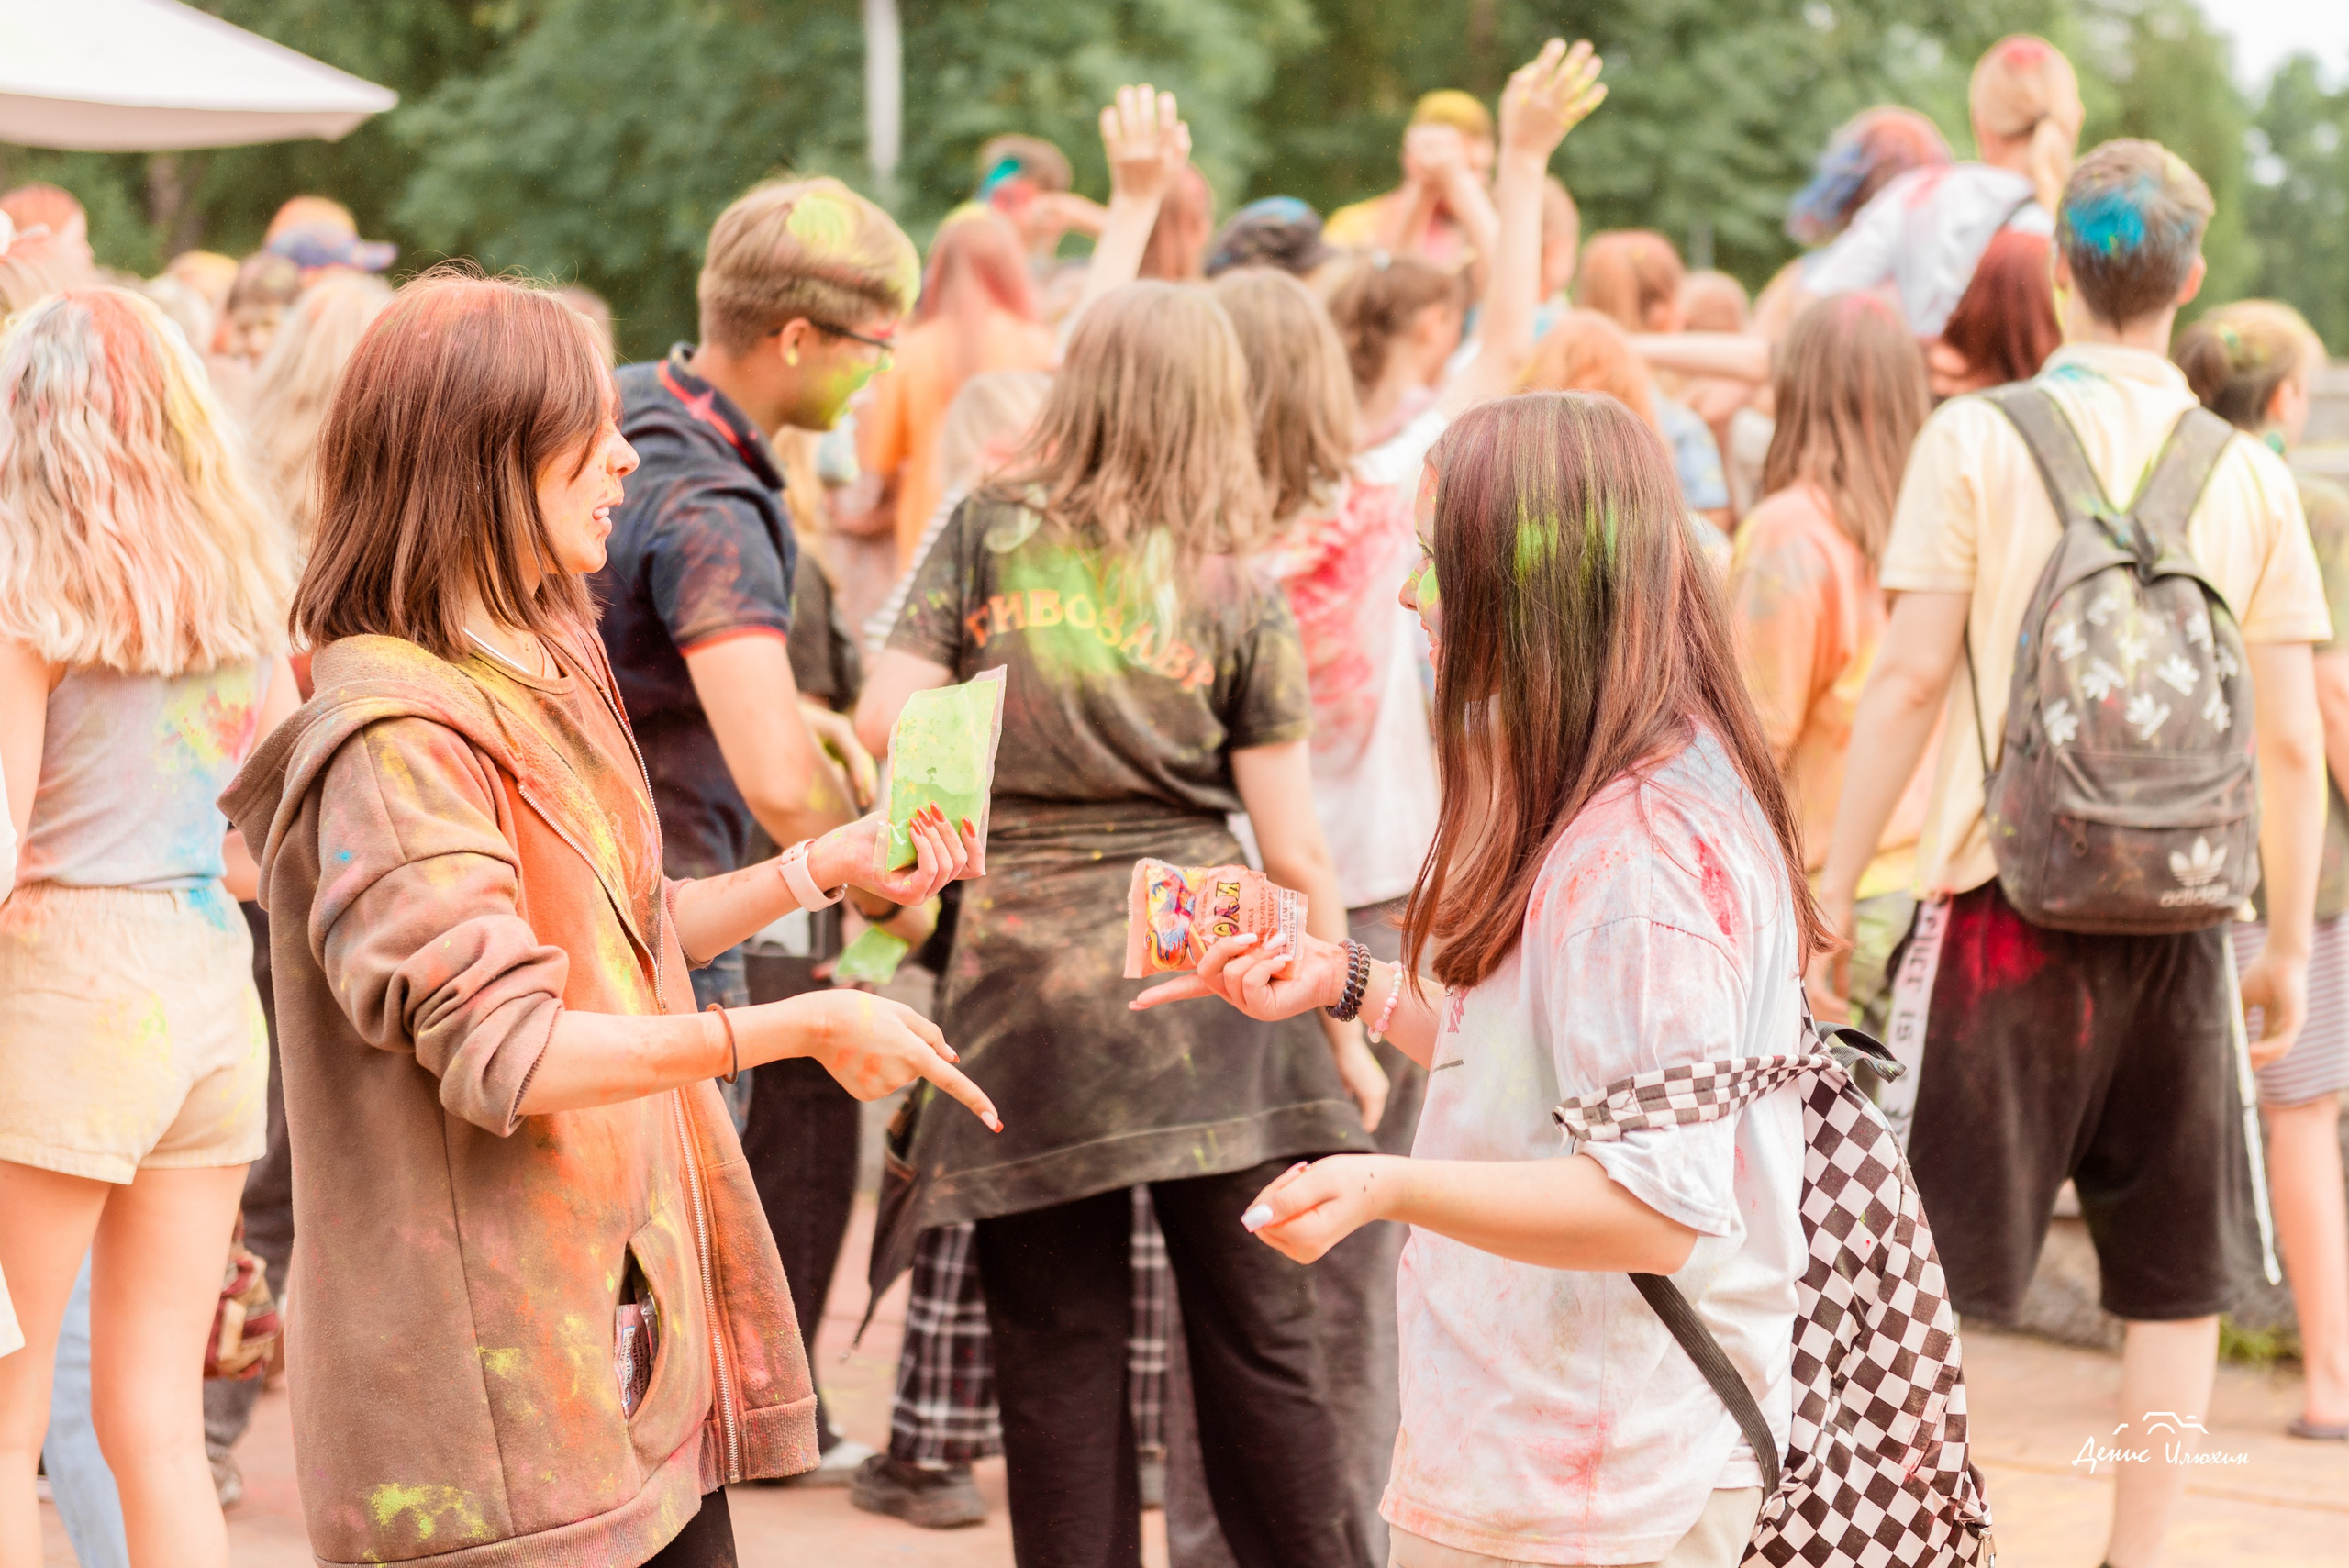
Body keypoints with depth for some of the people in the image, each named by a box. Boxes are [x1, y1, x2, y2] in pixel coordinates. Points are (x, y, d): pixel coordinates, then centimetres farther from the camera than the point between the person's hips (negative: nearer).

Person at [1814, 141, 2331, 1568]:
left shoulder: (1977, 438, -3)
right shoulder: (2250, 475, 3)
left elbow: (1912, 679, -7)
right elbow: (2292, 740, 2)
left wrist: (1832, 897, -1)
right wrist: (2290, 948, 11)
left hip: (2005, 899, -2)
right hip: (2177, 916, 2)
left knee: (1921, 1261, 5)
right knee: (2178, 1277, 11)